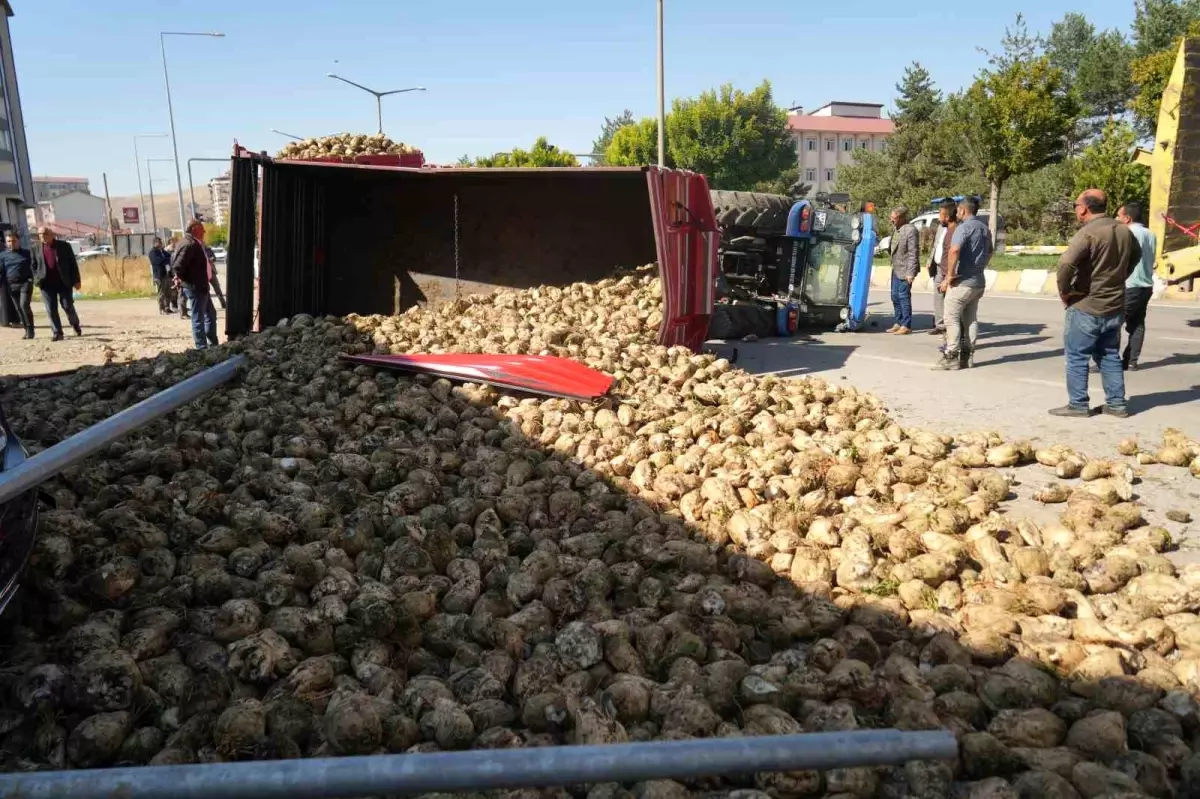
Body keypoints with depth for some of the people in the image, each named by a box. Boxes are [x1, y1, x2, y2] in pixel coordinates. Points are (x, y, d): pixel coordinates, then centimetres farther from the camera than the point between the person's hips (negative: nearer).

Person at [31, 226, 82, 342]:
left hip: (64, 283, -2)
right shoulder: (36, 250, 9)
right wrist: (37, 280, 1)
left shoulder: (64, 246, 1)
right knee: (51, 309, 0)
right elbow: (34, 266, 15)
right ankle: (57, 332, 6)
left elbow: (73, 264, 1)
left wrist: (76, 280, -4)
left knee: (68, 306, 1)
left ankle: (75, 324, 27)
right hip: (47, 284, 2)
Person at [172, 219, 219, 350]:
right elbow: (177, 266, -25)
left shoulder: (195, 243, 13)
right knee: (198, 318, -5)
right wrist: (184, 280, -10)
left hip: (201, 286, 11)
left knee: (211, 314, 19)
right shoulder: (189, 244, -18)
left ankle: (213, 344, 28)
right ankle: (202, 348, 0)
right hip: (195, 288, -11)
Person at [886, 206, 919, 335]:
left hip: (905, 269, -9)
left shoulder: (910, 230, -18)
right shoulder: (895, 228, 7)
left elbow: (913, 253, -19)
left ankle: (906, 326, 5)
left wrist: (910, 273, -21)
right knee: (895, 296, 14)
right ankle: (899, 323, 25)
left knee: (903, 296, -4)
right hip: (896, 268, 9)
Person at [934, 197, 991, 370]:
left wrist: (949, 276, -21)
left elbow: (954, 250, -26)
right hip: (978, 281, 9)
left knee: (952, 318, -5)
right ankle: (968, 356, 13)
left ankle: (951, 357, -7)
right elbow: (989, 252, 29)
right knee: (971, 319, 11)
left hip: (962, 282, -9)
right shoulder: (985, 229, 16)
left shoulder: (963, 227, -13)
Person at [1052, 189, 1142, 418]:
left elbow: (1066, 263, -32)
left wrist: (1064, 291, -17)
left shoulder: (1088, 233, -19)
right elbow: (1136, 255, 27)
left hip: (1086, 307, -7)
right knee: (1110, 356, 16)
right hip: (1115, 307, 8)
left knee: (1077, 357, 3)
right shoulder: (1124, 231, 8)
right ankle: (1117, 403, 19)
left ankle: (1078, 404, 7)